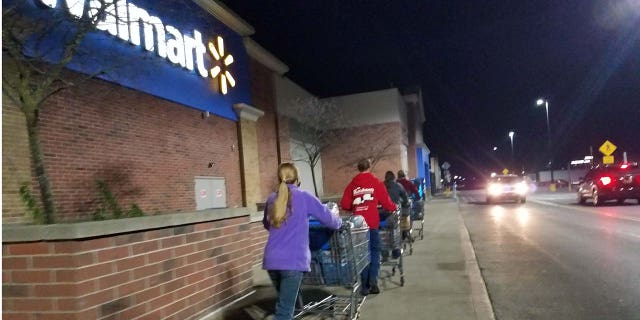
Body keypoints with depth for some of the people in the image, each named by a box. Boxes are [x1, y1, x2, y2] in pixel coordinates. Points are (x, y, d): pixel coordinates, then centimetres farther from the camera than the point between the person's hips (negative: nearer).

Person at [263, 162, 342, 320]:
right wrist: (337, 219, 28)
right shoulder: (305, 197, -2)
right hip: (293, 261, -5)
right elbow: (329, 219, 6)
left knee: (285, 302, 24)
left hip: (271, 260, 5)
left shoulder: (272, 199, 11)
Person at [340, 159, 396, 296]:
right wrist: (393, 208, 22)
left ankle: (365, 286, 12)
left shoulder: (352, 184, 5)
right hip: (372, 223, -2)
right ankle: (373, 281, 0)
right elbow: (386, 202, 2)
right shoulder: (376, 182, 1)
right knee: (374, 252, 12)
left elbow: (344, 204, 3)